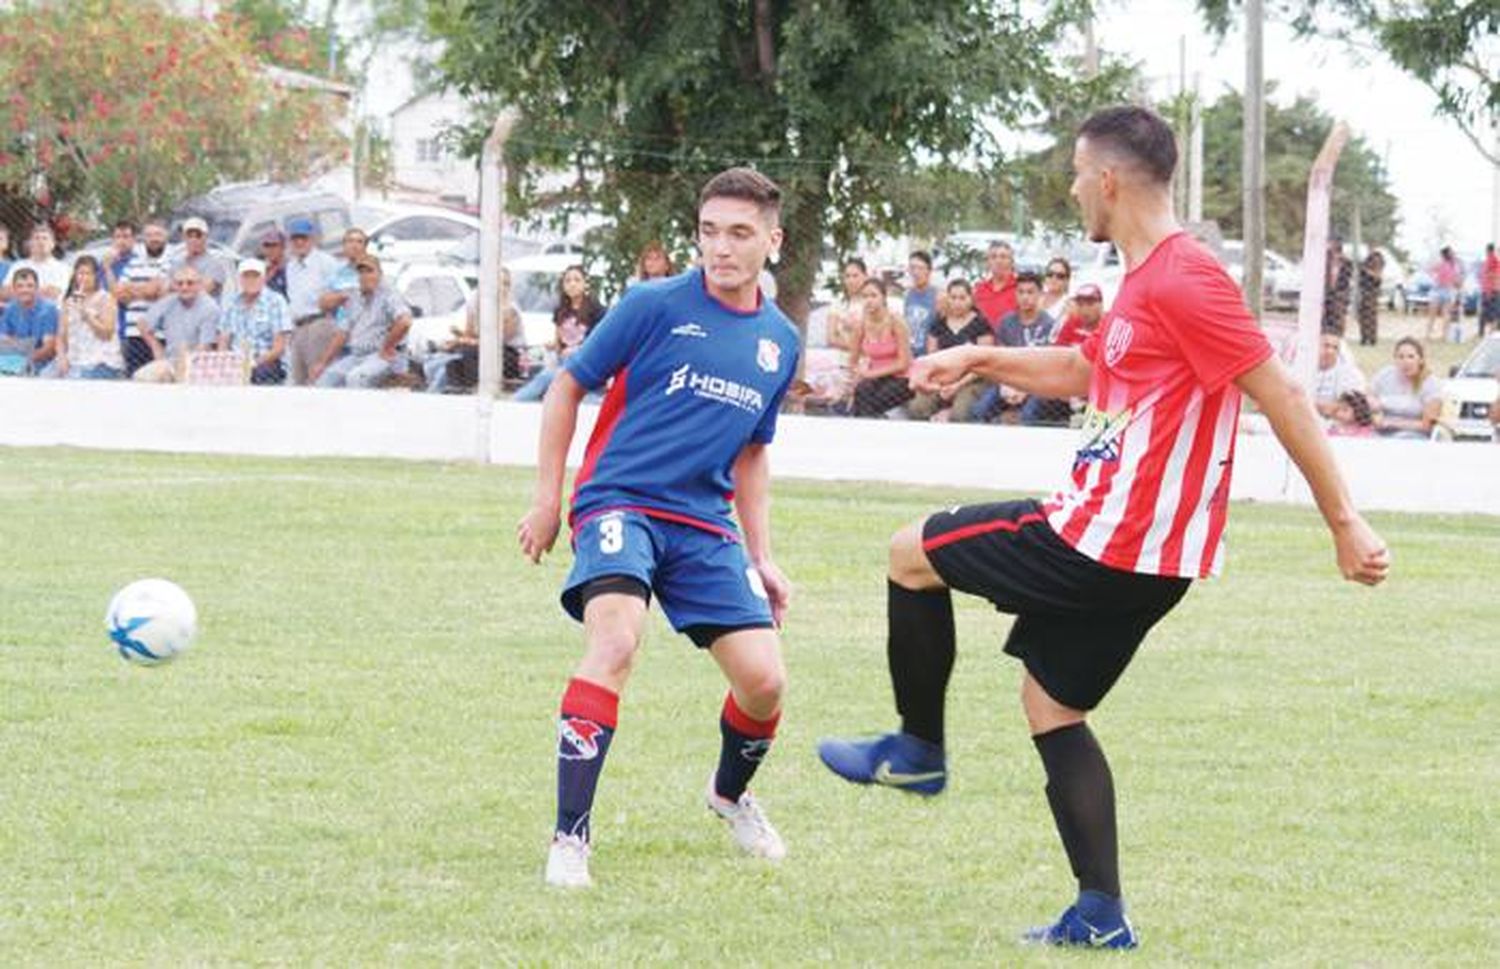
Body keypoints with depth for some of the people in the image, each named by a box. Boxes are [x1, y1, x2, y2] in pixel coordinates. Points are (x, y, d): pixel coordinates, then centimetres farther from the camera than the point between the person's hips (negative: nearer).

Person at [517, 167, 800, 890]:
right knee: (616, 641, -31)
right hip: (620, 503, -5)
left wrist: (761, 556, 18)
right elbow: (567, 386, 4)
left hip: (705, 525, 5)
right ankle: (569, 839, -26)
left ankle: (729, 793, 32)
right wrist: (548, 500, 2)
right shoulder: (654, 306, -6)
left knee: (765, 680, -4)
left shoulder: (780, 342, 10)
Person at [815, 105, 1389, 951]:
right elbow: (1083, 372, 31)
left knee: (913, 552, 6)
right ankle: (1101, 917, 9)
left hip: (1104, 542, -10)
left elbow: (1282, 395, -19)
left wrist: (1346, 524, -19)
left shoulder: (1183, 279, -18)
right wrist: (979, 359, 21)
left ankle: (919, 748, 20)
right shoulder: (1147, 280, 13)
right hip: (1137, 554, 10)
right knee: (1052, 706, 15)